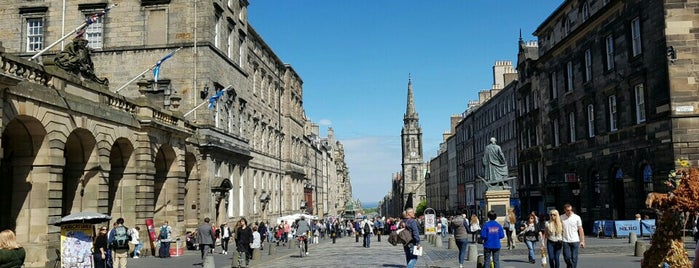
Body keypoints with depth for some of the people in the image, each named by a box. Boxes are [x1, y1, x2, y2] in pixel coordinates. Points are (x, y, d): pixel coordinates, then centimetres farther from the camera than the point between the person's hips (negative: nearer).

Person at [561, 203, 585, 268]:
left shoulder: (577, 217, -2)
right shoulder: (561, 218, 1)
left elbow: (580, 229, 0)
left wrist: (582, 241, -3)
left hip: (575, 241, -1)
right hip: (565, 241, 1)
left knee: (574, 258, 0)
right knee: (567, 257, 0)